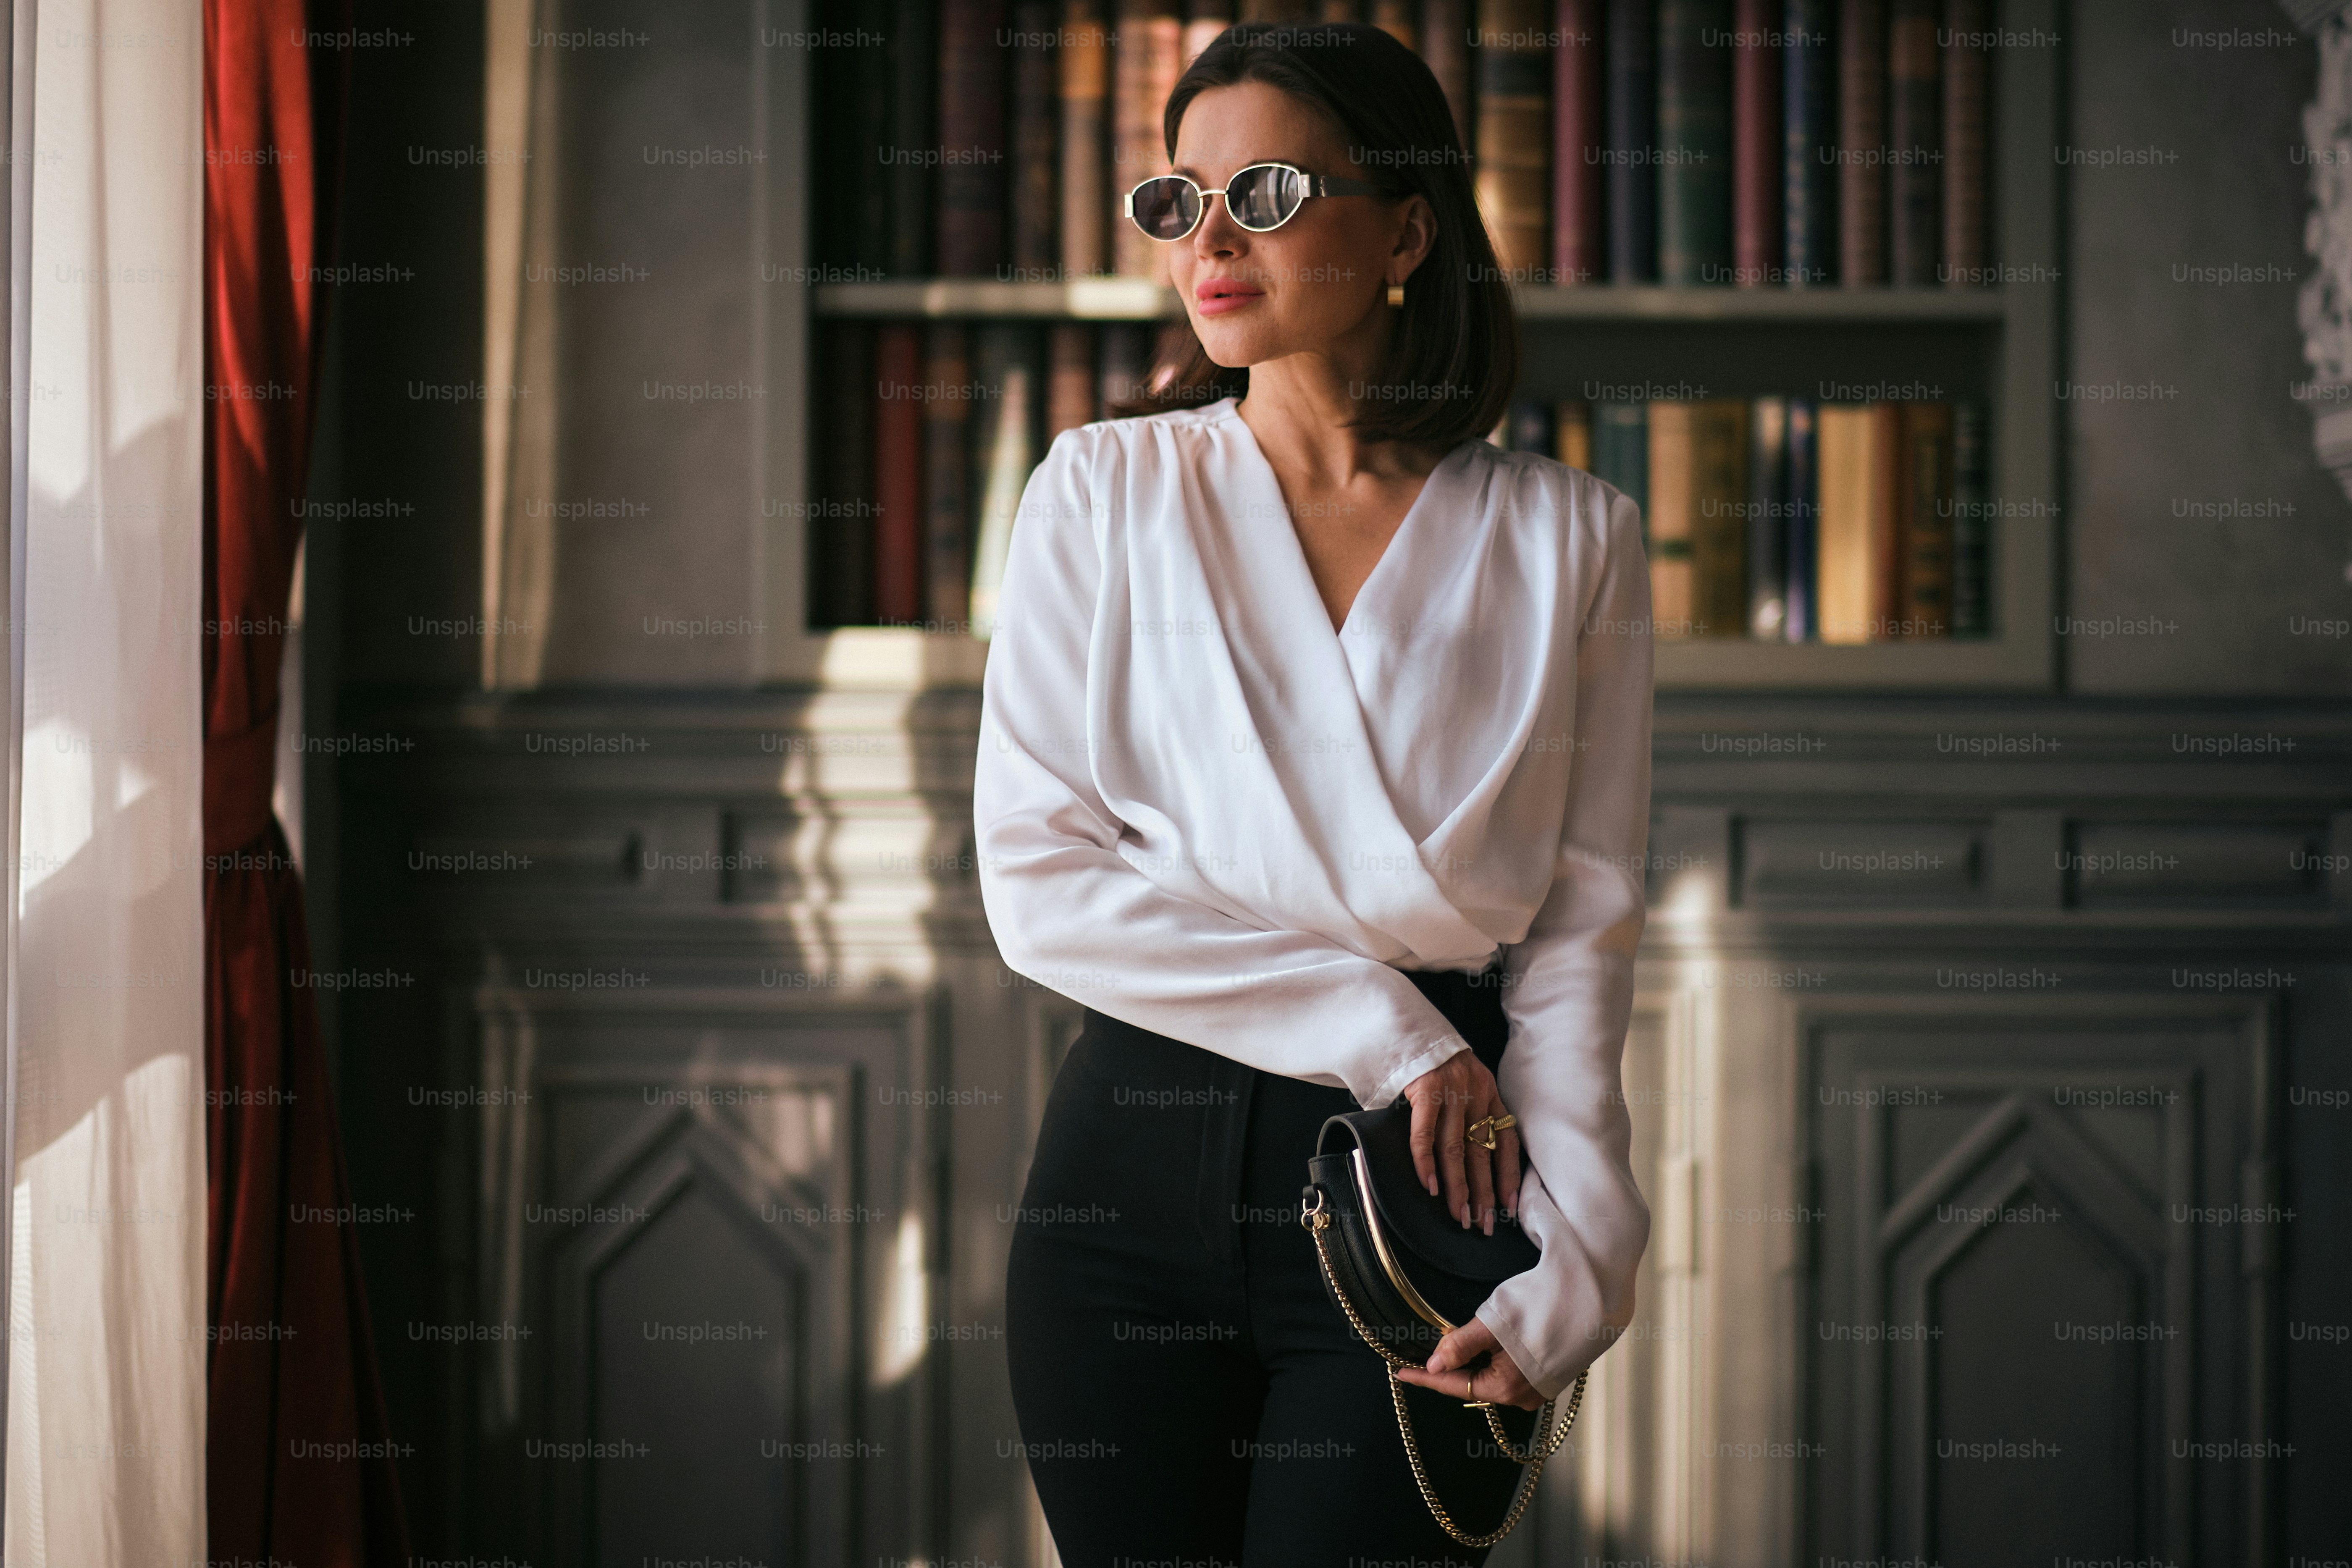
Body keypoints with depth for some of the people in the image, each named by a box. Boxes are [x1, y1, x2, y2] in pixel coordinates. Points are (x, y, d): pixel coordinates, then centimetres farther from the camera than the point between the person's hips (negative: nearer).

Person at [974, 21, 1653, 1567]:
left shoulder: (1565, 536, 5)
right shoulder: (1106, 492, 5)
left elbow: (1583, 922, 2)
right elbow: (1036, 875, -3)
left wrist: (1567, 1266, -10)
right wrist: (1374, 1025, -10)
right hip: (1139, 1161, 1)